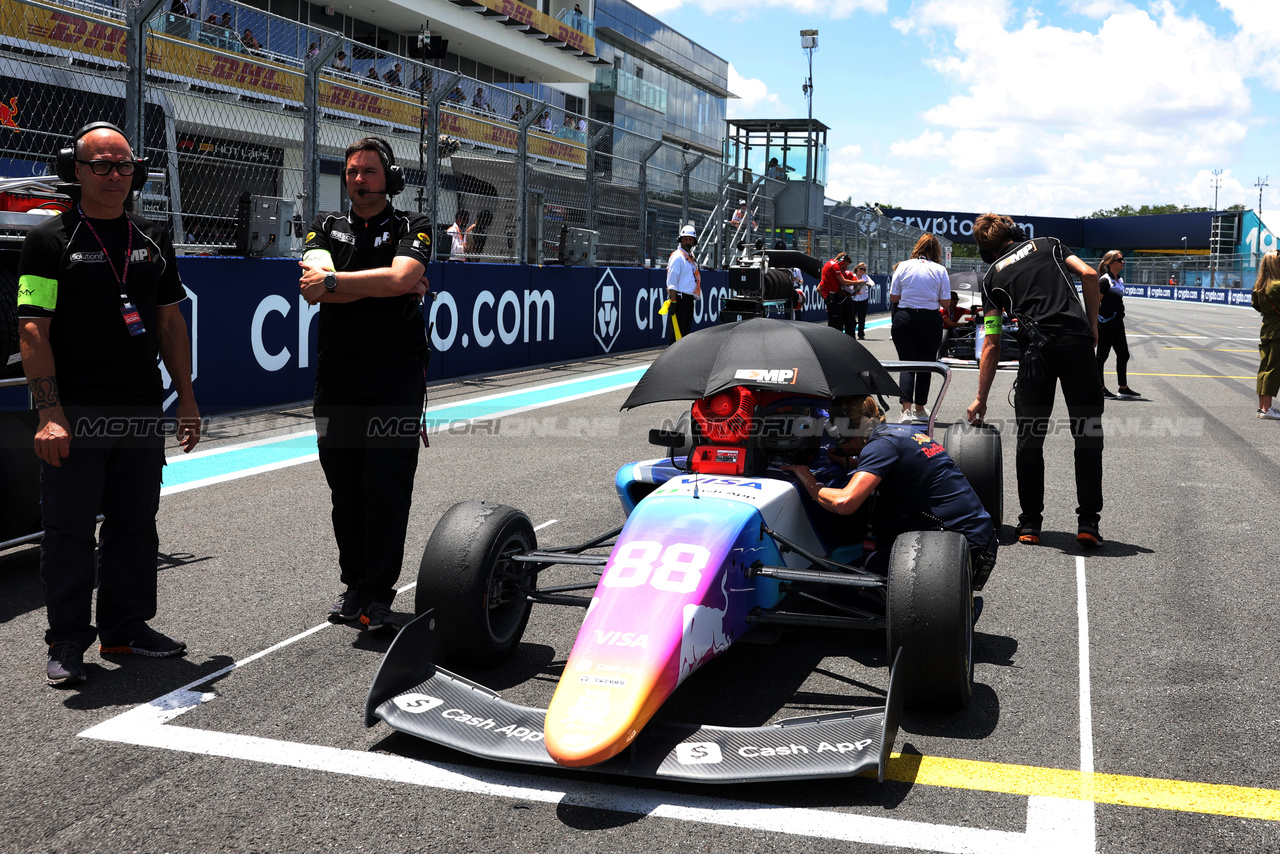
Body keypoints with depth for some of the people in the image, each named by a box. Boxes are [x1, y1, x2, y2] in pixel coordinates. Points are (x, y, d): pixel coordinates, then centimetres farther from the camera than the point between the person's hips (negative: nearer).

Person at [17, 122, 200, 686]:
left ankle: (127, 627, 23)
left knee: (136, 524, 11)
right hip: (76, 413, -5)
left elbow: (170, 322, 17)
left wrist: (186, 398, 12)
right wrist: (49, 414, -17)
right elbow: (33, 330, -8)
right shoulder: (50, 239, -2)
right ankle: (67, 642, 11)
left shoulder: (152, 239, 14)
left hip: (142, 409, 5)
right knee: (69, 528, 1)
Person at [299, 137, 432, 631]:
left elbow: (401, 277, -16)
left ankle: (379, 595, 1)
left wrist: (333, 280, -10)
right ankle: (354, 585, 19)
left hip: (396, 377, -3)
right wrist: (384, 285, -10)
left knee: (387, 486, -6)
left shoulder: (412, 228, 6)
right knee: (344, 487, 7)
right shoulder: (327, 228, 14)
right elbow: (314, 289, -6)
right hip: (337, 377, 3)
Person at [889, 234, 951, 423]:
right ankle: (920, 409, 20)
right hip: (930, 321, 0)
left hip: (904, 320, 0)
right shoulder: (940, 270, -2)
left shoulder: (903, 267, 0)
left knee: (907, 364, -2)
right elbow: (945, 302, -1)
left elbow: (893, 298, 2)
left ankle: (906, 408, -19)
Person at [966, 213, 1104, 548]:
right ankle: (1088, 522, 5)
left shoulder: (993, 275, 17)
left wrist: (981, 399, 15)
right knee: (1088, 435, 6)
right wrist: (1092, 325, 14)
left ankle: (1030, 523, 12)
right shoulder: (1048, 244, 21)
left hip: (1036, 351, -1)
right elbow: (1088, 275, 3)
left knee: (1030, 439, 9)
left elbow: (991, 346, 12)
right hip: (1077, 342, 1)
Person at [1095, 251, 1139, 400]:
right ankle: (1101, 388, 8)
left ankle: (1123, 388, 20)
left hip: (1118, 322, 9)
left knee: (1123, 354, 11)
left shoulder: (1120, 280, 13)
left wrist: (1119, 316, 20)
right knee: (1102, 355, 0)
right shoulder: (1105, 280, -13)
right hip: (1106, 323, -9)